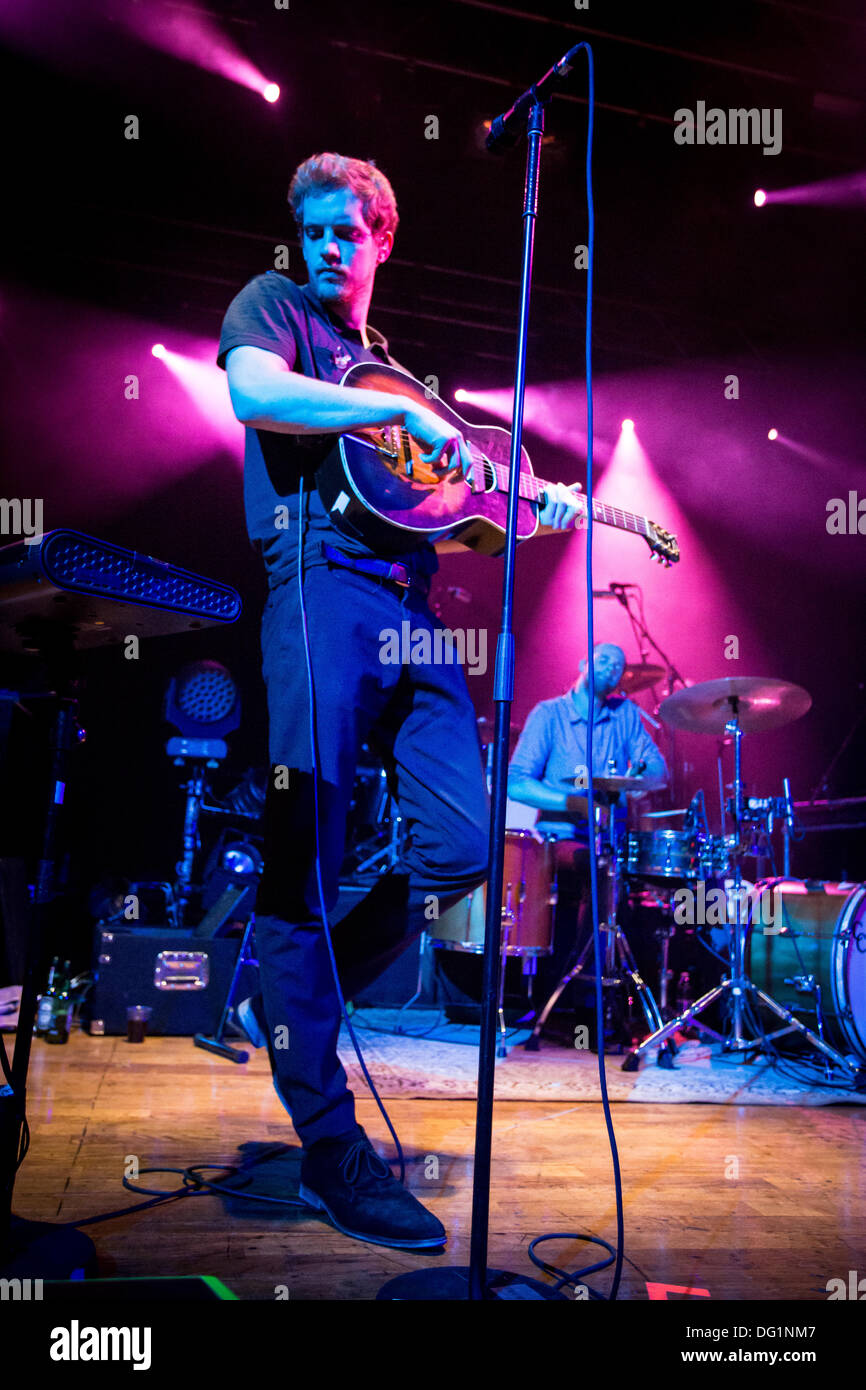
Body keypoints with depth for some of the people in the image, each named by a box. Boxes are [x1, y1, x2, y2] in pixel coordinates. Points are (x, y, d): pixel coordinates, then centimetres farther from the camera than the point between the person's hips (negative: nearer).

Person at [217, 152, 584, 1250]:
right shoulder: (273, 305, 15)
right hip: (321, 588, -7)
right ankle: (330, 1146, -1)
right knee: (306, 861, -9)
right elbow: (254, 392, -10)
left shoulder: (391, 370, 32)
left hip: (411, 608, 7)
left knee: (460, 847, -4)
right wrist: (401, 412, -8)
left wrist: (532, 511, 16)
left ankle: (287, 1000, 17)